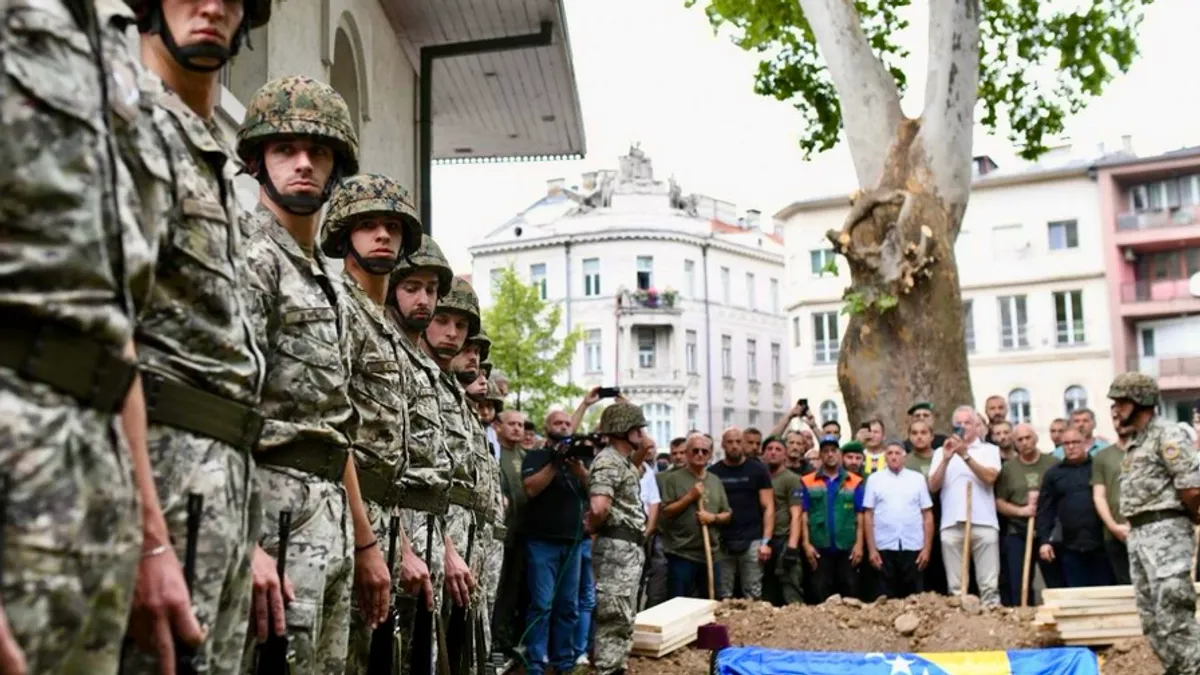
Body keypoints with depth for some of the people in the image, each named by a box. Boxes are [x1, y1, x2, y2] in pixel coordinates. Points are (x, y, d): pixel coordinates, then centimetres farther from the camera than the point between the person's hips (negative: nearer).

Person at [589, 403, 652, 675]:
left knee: (624, 618, 15)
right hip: (617, 548, -10)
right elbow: (598, 507, -30)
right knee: (614, 619, -6)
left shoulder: (624, 460, 14)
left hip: (630, 548, 10)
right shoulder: (608, 461, -16)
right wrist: (592, 528, -10)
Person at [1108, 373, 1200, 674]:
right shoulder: (1135, 443, 18)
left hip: (1165, 529, -9)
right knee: (1150, 615, 11)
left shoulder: (1167, 435, -10)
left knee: (1173, 612, -10)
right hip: (1138, 533, 10)